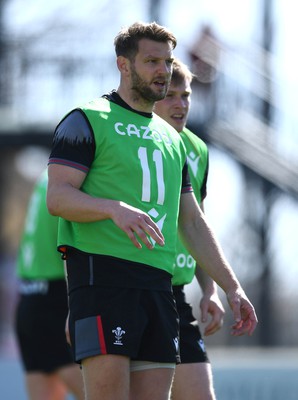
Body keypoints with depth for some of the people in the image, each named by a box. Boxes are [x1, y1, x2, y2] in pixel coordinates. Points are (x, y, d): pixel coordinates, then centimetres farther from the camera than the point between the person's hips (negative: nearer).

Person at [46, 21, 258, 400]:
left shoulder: (171, 138, 24)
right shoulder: (87, 120, 3)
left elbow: (193, 222, 26)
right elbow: (57, 197, -8)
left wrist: (232, 287, 19)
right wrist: (115, 208, -26)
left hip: (158, 281, 7)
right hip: (101, 275, -7)